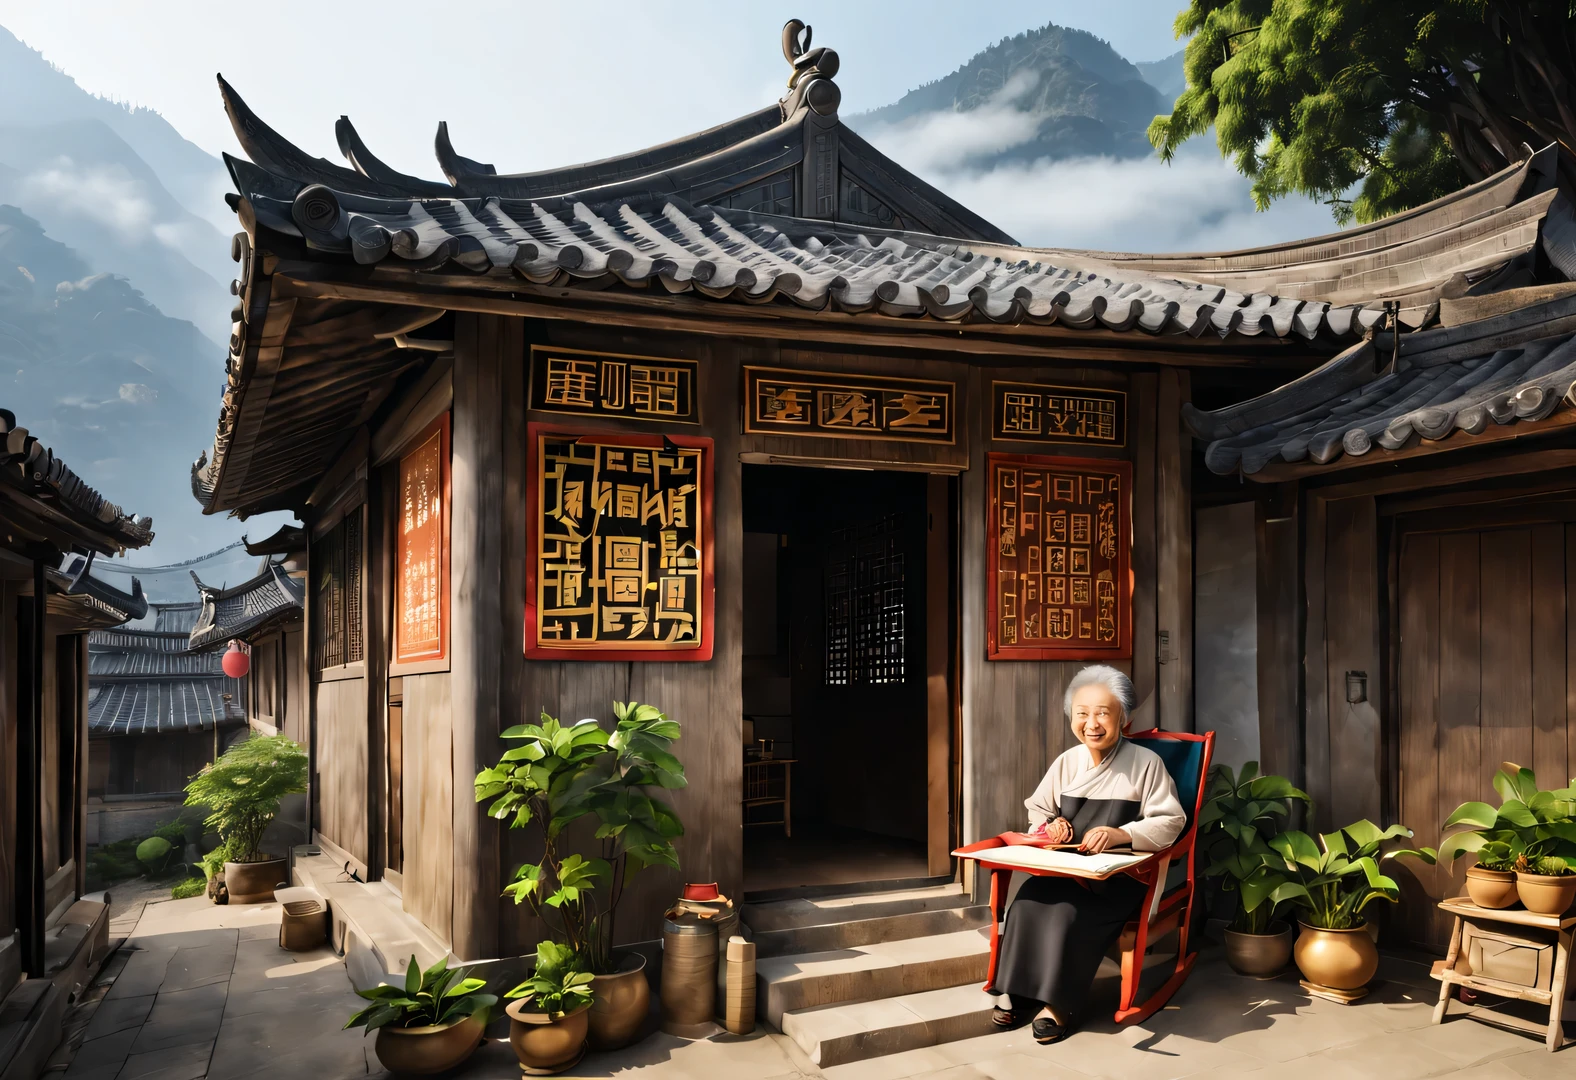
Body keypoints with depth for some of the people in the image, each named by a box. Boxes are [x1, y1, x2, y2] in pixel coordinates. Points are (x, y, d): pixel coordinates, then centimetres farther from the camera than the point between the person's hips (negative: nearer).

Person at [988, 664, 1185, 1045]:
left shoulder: (1146, 764, -6)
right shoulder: (1067, 762, 9)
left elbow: (1170, 823, -11)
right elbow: (1036, 809, 18)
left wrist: (1120, 834, -25)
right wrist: (1050, 825, -7)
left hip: (1121, 875, -4)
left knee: (1069, 913, -30)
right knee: (1027, 902, -24)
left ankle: (1057, 1003, -14)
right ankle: (1019, 992, -12)